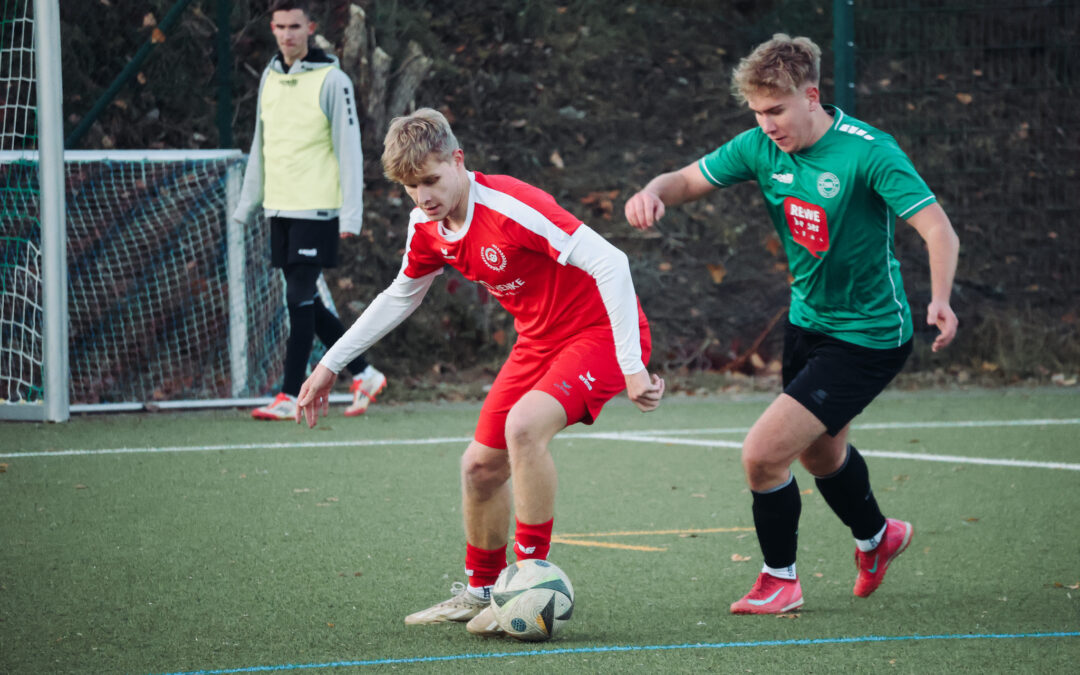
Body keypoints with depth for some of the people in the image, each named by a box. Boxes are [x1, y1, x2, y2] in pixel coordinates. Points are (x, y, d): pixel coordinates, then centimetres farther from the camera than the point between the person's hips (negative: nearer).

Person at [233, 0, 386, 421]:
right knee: (305, 303, 7)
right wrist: (247, 205, 19)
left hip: (316, 210, -7)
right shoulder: (270, 77, 13)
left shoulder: (331, 80, -7)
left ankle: (291, 397, -5)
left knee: (300, 299, -9)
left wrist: (351, 213, -14)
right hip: (280, 208, 7)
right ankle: (364, 375, 19)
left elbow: (349, 149, -9)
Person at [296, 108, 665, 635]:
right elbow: (401, 295, 18)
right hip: (538, 340, 9)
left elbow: (609, 263, -32)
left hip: (600, 331, -9)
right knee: (481, 465, 9)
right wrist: (330, 364, 19)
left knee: (524, 425, -31)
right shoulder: (427, 226, -2)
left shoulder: (511, 208, -29)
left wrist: (632, 366, -34)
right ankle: (481, 590, 32)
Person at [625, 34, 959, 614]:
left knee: (763, 453, -14)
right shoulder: (762, 147, -7)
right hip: (808, 321, 8)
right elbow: (689, 180, 0)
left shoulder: (868, 152, -25)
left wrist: (939, 299, -49)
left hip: (867, 337, -8)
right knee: (819, 453, 28)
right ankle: (876, 537, 57)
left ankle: (780, 579, 9)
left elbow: (937, 228, -31)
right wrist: (653, 192, -25)